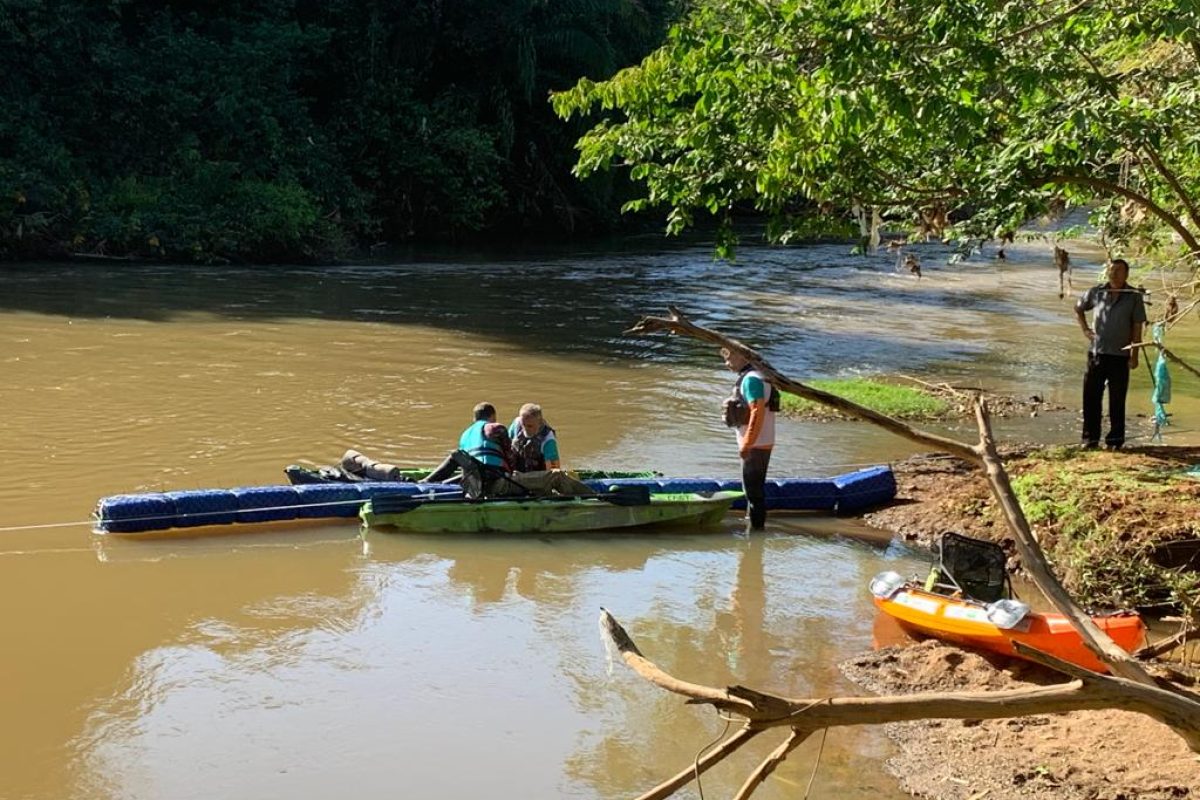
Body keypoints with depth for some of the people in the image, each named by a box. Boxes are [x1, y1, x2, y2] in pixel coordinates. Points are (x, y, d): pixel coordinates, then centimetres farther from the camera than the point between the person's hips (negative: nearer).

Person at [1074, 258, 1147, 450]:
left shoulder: (1134, 297, -3)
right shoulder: (1096, 292, 3)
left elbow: (1137, 328, -3)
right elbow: (1078, 308, 21)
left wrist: (1134, 355, -6)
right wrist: (1085, 329, 8)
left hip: (1120, 356, -2)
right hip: (1096, 353, 2)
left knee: (1117, 400, 4)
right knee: (1091, 397, 4)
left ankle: (1115, 439, 13)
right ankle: (1090, 438, 13)